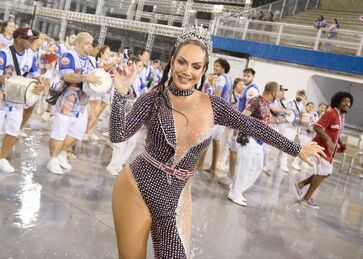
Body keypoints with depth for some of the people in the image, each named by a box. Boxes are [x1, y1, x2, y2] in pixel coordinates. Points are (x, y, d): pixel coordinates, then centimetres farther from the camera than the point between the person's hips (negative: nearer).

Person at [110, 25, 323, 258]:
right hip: (137, 190, -2)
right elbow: (118, 136, -14)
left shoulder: (212, 106, -3)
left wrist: (297, 149, 9)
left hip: (175, 200, 2)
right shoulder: (154, 99, -9)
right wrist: (121, 94, -27)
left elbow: (253, 127, 4)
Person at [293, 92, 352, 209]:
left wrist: (341, 144, 11)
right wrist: (328, 140, -37)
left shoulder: (342, 116, 13)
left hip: (329, 150, 10)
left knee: (325, 173, 14)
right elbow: (317, 127, -28)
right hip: (321, 147, -10)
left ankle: (300, 185, 24)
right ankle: (306, 198, 10)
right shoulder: (331, 113, -17)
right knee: (322, 173, -4)